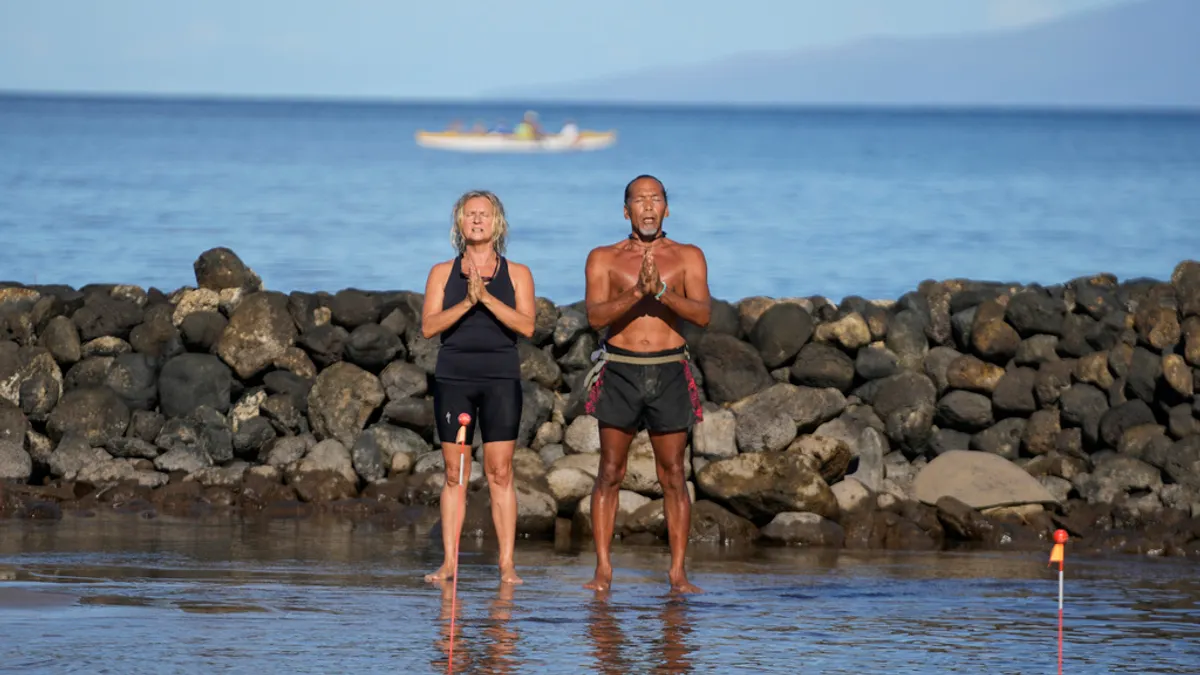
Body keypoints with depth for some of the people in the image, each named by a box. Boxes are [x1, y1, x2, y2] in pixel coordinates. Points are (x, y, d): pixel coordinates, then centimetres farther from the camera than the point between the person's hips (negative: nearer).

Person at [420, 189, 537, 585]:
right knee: (454, 473, 0)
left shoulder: (517, 274, 9)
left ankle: (507, 563, -5)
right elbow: (428, 326, 0)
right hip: (453, 376, 1)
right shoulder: (443, 273, 11)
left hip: (501, 378, -1)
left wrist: (487, 298, -14)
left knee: (500, 472, -5)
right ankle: (449, 561, 1)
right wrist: (467, 302, -13)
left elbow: (526, 326, -5)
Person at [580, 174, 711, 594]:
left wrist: (663, 291, -20)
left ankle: (678, 572, 3)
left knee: (673, 475, 1)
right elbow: (595, 316, -7)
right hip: (619, 371, 0)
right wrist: (637, 293, -21)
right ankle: (603, 569, 2)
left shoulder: (689, 257, 7)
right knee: (609, 473, -1)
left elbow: (703, 314, -6)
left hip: (669, 372, 0)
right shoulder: (604, 258, 7)